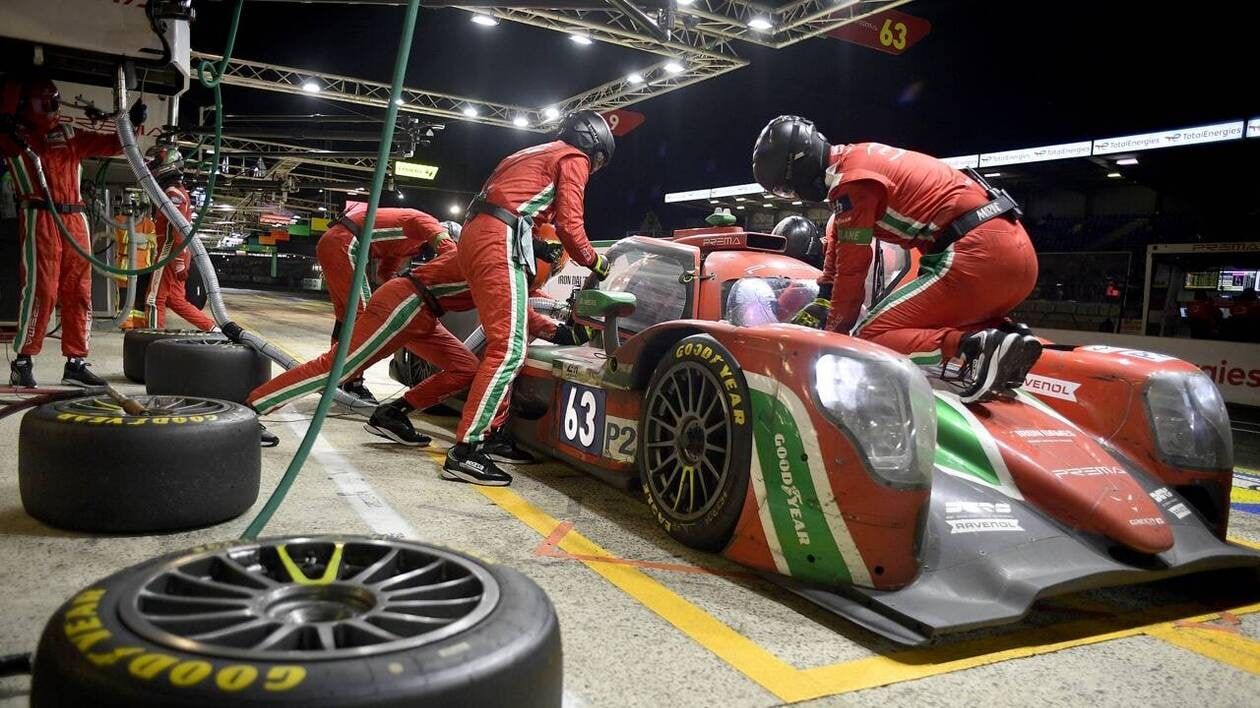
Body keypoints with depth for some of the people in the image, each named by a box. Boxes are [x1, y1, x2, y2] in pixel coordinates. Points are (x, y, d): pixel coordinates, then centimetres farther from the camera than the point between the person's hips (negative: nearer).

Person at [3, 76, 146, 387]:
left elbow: (111, 144, 19)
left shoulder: (70, 135, 20)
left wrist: (130, 123, 4)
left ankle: (75, 363, 9)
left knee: (79, 293, 3)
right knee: (41, 290, -11)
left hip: (75, 219, 5)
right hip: (39, 217, -4)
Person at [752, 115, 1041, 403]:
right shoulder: (857, 157, 21)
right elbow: (839, 246, 27)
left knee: (869, 338, -6)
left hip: (979, 254, -10)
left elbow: (851, 267, -6)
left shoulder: (850, 179, -9)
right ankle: (1010, 337, 6)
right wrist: (821, 306, 28)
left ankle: (977, 346, -23)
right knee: (930, 320, 32)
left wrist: (835, 333, 6)